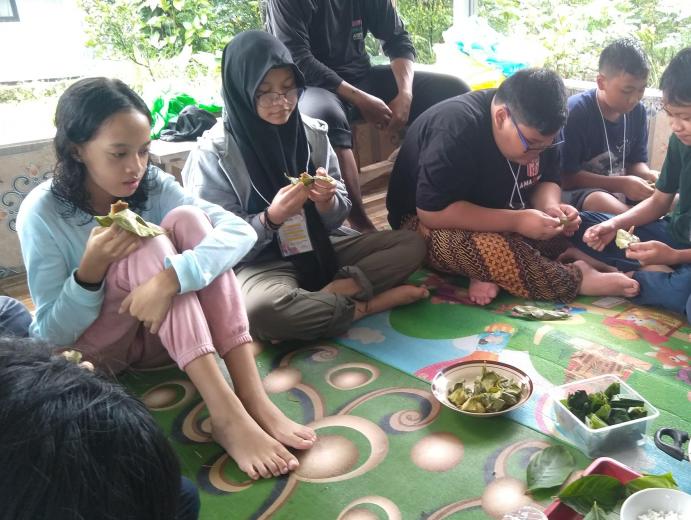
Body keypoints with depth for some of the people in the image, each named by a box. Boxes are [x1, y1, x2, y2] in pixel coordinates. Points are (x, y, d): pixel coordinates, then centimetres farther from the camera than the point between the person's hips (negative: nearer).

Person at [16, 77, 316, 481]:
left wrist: (170, 278, -42)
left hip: (159, 332, 3)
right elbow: (53, 335, -16)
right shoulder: (42, 214, -18)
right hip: (87, 349, -3)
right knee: (149, 246, -30)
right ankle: (225, 414, -38)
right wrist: (92, 268, -32)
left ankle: (253, 398, -33)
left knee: (187, 219, -24)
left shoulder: (152, 185, -11)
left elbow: (241, 231, -26)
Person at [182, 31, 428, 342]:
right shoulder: (214, 154, -11)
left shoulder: (313, 133, 0)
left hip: (320, 248, 5)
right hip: (260, 262, -4)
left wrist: (327, 203, -18)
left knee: (411, 244, -7)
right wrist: (271, 218, -27)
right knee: (260, 310, -38)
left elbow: (336, 219, 6)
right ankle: (362, 305, -15)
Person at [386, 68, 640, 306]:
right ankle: (577, 279, -16)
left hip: (495, 216, 8)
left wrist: (551, 208, -20)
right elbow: (433, 212, -34)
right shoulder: (456, 130, -30)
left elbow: (546, 181, 4)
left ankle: (489, 272, -20)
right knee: (492, 250, -36)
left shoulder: (535, 127, -7)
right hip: (427, 223, -8)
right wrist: (516, 221, -35)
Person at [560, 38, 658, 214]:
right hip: (577, 192, -6)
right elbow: (566, 176, -19)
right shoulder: (575, 111, -17)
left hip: (621, 190, 6)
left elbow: (636, 162, 11)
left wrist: (648, 175, -13)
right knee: (601, 202, -37)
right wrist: (621, 184, -23)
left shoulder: (637, 111, 1)